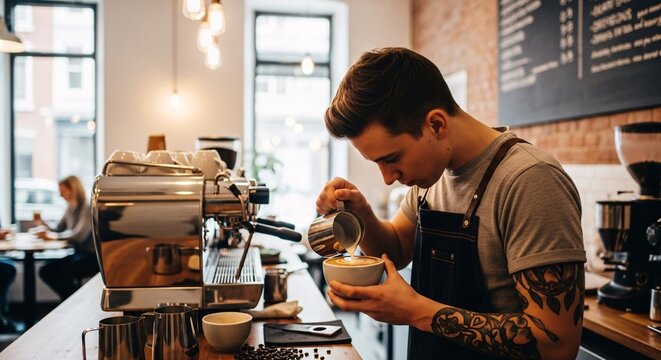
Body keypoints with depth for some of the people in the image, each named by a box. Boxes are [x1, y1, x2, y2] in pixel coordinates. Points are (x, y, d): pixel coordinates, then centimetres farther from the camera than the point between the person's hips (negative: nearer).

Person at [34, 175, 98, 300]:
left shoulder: (87, 208, -13)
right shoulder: (70, 209, 12)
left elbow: (78, 235, -24)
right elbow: (58, 231, 14)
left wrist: (51, 236, -21)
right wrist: (43, 224, -3)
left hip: (91, 256, -8)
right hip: (78, 254, 8)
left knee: (62, 272, -27)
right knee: (45, 271, -4)